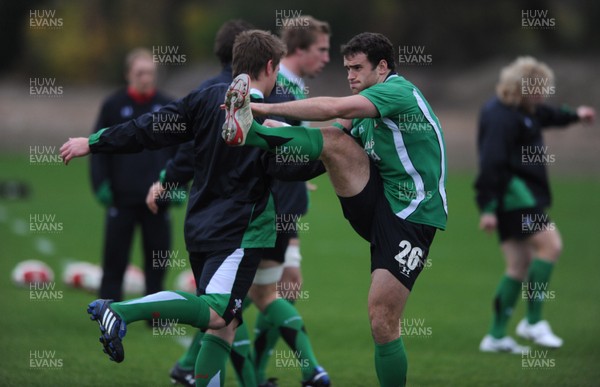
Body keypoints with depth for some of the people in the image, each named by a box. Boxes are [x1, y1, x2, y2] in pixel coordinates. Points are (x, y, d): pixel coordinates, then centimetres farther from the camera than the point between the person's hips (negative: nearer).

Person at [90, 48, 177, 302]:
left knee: (157, 259, 6)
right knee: (115, 260, 0)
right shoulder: (114, 106, 1)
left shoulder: (168, 107, 6)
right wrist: (100, 184, -6)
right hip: (121, 198, -2)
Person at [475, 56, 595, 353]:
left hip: (520, 195, 11)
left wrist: (574, 115, 47)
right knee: (550, 245, -15)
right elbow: (491, 164, -23)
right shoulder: (501, 118, -17)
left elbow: (545, 116, 40)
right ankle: (533, 321, -10)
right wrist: (488, 208, -26)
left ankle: (496, 336, 9)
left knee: (520, 266, 9)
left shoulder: (524, 111, 15)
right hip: (513, 194, -11)